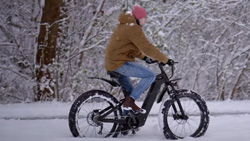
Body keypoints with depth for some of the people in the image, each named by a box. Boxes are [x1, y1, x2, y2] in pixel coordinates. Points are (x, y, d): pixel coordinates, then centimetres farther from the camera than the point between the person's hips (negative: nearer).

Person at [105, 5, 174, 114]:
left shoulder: (124, 26, 19)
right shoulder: (133, 28, -14)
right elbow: (147, 47, -20)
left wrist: (144, 57, 16)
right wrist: (165, 60, -16)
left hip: (112, 64, 11)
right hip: (120, 63, -11)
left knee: (130, 92, 21)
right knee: (150, 76, -13)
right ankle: (129, 101, -15)